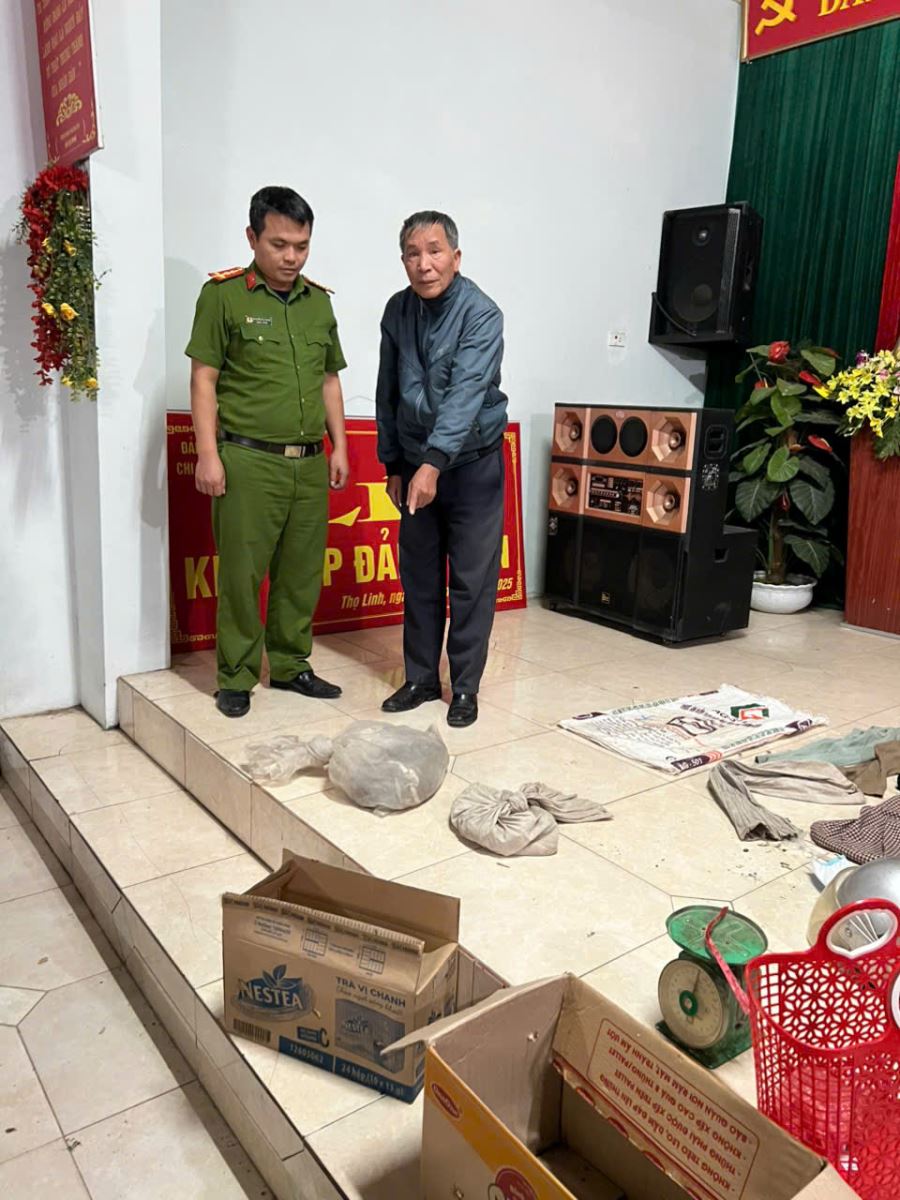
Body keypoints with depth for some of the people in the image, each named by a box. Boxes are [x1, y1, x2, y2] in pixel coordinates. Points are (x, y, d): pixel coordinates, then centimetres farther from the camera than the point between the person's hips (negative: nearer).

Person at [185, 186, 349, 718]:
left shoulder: (319, 300, 14)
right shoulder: (224, 295, -2)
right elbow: (204, 379, -4)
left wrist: (339, 446, 12)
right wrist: (208, 454, -11)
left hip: (310, 462, 5)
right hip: (248, 461, -5)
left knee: (302, 572, 10)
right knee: (242, 573, 0)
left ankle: (290, 664, 24)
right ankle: (237, 677, 13)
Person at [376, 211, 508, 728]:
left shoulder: (481, 314, -16)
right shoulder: (397, 311, 2)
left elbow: (466, 393, -28)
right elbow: (388, 393, 9)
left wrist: (434, 463, -38)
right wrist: (393, 464, 9)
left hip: (472, 464, -5)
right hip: (416, 464, 5)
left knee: (472, 581, 1)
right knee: (419, 578, 10)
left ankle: (465, 686, 14)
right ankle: (421, 678, 23)